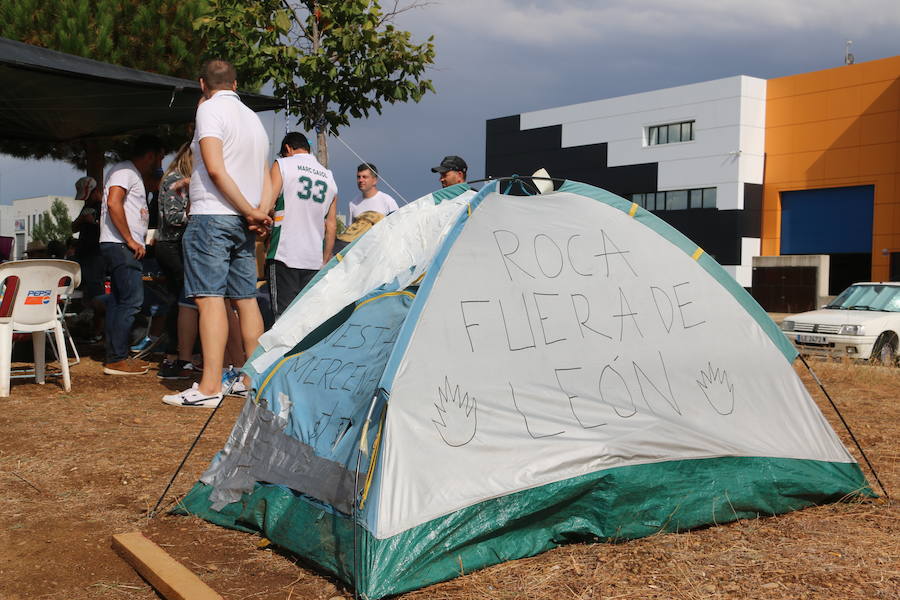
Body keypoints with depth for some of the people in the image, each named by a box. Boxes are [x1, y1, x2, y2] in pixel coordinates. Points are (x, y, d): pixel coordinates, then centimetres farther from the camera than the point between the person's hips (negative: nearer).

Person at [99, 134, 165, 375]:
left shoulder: (134, 175, 25)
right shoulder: (124, 170, -6)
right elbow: (113, 203, -19)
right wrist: (131, 241, -19)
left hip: (124, 247, 11)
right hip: (120, 245, -11)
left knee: (120, 301, 10)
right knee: (131, 299, -13)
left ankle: (115, 357, 13)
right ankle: (117, 360, -11)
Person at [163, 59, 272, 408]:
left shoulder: (210, 108, -4)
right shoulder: (254, 118, 21)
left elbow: (215, 168, -16)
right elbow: (265, 177, 16)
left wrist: (251, 211, -12)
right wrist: (261, 213, 1)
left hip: (211, 216, -8)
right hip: (242, 222, 8)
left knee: (210, 297, -11)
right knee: (246, 298, 9)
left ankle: (210, 387, -16)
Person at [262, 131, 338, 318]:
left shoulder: (282, 165, 4)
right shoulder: (329, 177, 17)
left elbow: (267, 205, -6)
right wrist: (326, 260, 20)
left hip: (285, 255, -4)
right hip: (315, 259, 4)